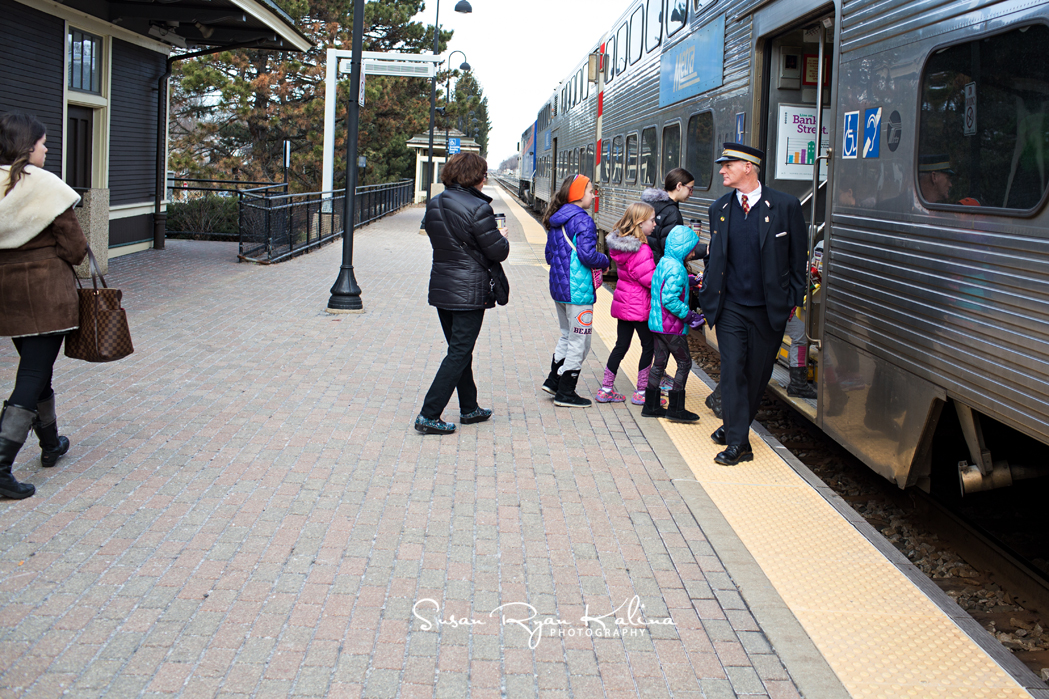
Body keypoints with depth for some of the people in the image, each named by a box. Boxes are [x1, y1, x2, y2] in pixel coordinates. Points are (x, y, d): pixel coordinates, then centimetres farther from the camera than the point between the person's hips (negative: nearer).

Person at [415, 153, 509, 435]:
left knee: (460, 350, 19)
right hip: (469, 292, -8)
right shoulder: (478, 208, -18)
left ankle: (469, 409, 31)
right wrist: (502, 238, 8)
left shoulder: (434, 206, 5)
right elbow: (498, 252, -15)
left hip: (440, 289, 8)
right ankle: (429, 415, -4)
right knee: (459, 354, -1)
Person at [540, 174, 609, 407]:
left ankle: (554, 381, 27)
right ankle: (565, 393, 7)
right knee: (579, 342, 1)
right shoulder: (582, 220, -16)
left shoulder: (556, 220, 12)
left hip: (558, 286, 9)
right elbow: (587, 255, -22)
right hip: (578, 289, -9)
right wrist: (606, 262, -5)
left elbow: (549, 254, 17)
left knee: (567, 336, 23)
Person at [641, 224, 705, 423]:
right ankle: (675, 408, 3)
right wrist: (689, 315, -19)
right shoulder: (676, 269, -20)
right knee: (684, 363, 1)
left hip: (658, 322, 10)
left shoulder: (663, 263, 10)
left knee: (659, 362, 15)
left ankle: (651, 406, 20)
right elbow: (670, 299, -25)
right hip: (671, 326, -10)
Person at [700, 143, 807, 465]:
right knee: (733, 372, -5)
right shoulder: (719, 208, 5)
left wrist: (792, 301, -1)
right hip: (731, 308, 1)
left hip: (768, 310, -1)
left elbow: (798, 258, 0)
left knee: (757, 374, 10)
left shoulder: (785, 206, -6)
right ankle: (738, 443, 0)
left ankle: (735, 425, 30)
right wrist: (709, 292, 8)